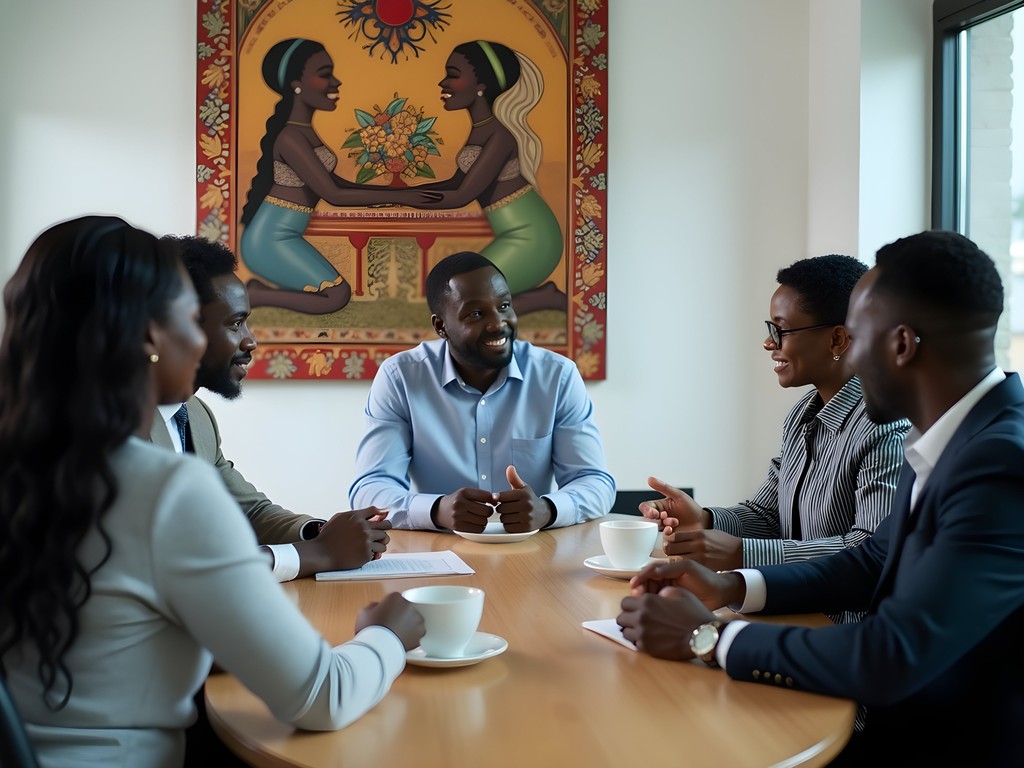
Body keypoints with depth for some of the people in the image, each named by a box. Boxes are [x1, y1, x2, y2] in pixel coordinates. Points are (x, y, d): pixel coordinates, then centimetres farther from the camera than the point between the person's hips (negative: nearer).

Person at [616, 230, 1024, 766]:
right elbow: (875, 562, 14)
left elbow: (889, 661, -29)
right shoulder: (950, 438, 2)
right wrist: (731, 589, 1)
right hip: (907, 724, 7)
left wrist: (708, 637, -18)